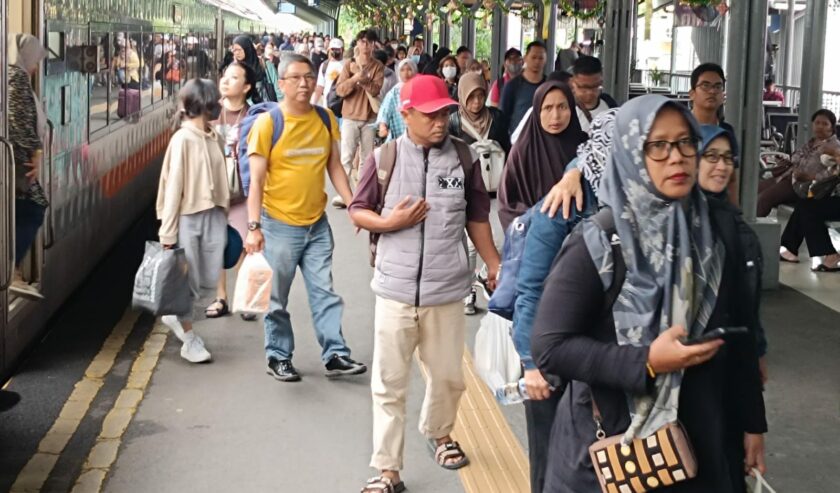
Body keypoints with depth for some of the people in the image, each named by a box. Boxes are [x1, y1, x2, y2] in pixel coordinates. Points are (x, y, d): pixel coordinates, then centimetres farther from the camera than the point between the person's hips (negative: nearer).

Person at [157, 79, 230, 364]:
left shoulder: (216, 139, 6)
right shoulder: (183, 140, -13)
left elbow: (221, 181, 11)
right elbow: (173, 187, -12)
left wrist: (224, 216, 12)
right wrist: (168, 233, -12)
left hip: (214, 216, 6)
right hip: (188, 217, -6)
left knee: (209, 279, 7)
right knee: (188, 280, 4)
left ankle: (175, 314, 32)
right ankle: (189, 339, 20)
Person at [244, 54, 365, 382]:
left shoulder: (326, 119, 4)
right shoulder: (267, 123, -9)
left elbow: (334, 167, 10)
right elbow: (256, 180, -10)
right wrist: (254, 227, -17)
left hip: (317, 223, 4)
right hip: (279, 224, -4)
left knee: (325, 293, 5)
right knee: (277, 298, 7)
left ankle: (335, 355, 11)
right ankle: (278, 356, 20)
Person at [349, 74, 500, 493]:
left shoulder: (464, 157, -2)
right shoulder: (385, 157, -5)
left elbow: (476, 217, 8)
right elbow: (357, 211, 3)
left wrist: (494, 264, 6)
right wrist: (390, 222, -15)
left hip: (446, 290, 2)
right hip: (395, 289, -1)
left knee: (449, 376, 16)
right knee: (390, 383, 4)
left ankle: (438, 432, 46)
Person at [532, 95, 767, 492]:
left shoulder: (717, 232, 0)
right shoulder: (598, 244, -15)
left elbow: (738, 335, 7)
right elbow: (548, 345, -18)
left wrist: (752, 422, 9)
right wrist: (647, 362, -25)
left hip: (700, 438, 4)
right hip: (611, 443, -4)